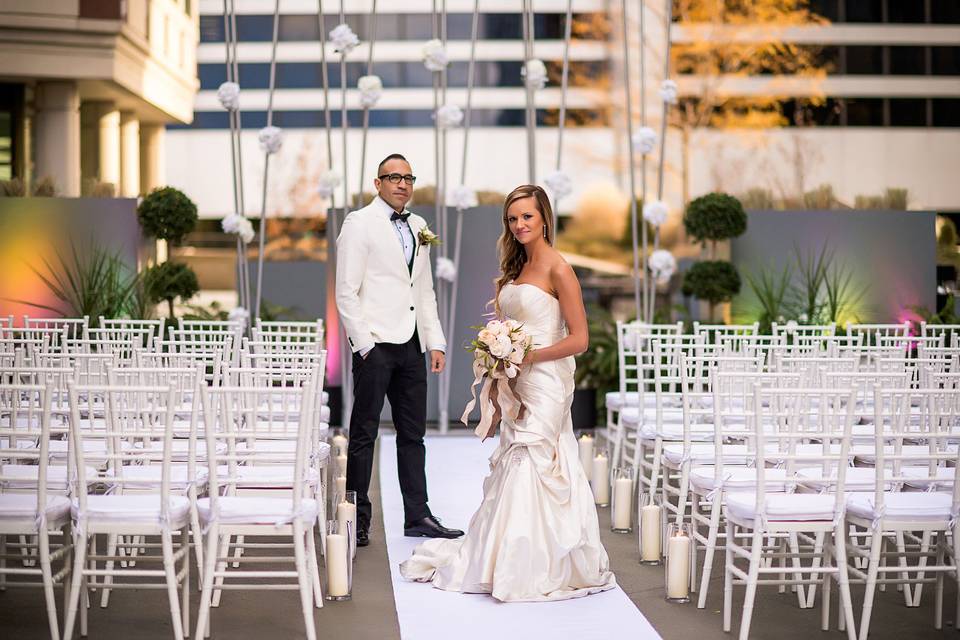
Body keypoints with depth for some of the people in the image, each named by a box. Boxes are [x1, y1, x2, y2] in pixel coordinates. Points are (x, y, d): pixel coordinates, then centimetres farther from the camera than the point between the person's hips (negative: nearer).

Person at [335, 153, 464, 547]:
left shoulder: (418, 228, 16)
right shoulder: (359, 224, -4)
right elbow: (346, 292, -9)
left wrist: (435, 343, 12)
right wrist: (364, 344, -14)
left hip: (410, 345, 7)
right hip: (375, 344, -7)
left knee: (413, 433, 10)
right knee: (364, 434, -1)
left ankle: (417, 517, 17)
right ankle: (358, 520, 6)